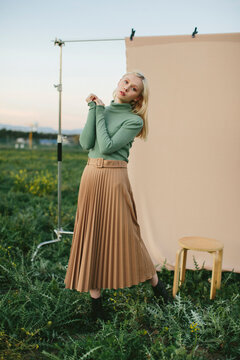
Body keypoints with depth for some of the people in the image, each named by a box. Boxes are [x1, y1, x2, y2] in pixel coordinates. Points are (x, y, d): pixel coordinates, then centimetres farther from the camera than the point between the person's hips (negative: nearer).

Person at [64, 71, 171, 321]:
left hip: (114, 177, -5)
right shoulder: (102, 110, 13)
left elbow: (107, 146, -14)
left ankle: (155, 281, 23)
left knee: (122, 234, 1)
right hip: (90, 175, 5)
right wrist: (93, 109, -3)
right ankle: (95, 296, 16)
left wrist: (100, 112, -6)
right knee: (90, 234, 5)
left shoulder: (134, 120, -3)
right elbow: (86, 143, -1)